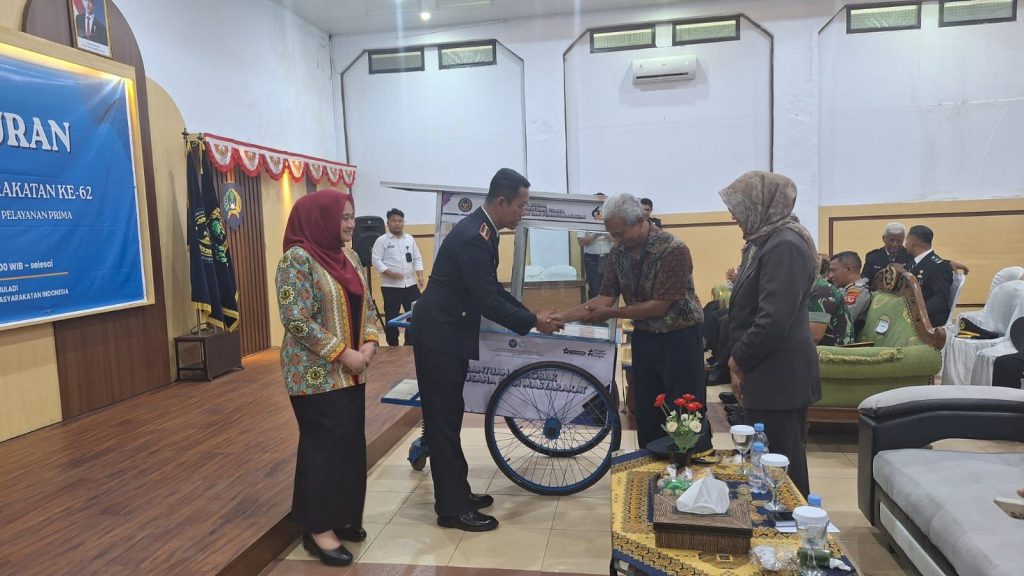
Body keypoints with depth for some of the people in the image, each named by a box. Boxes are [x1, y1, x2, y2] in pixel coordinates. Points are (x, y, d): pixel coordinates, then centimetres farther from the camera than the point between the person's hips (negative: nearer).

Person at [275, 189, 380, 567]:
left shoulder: (348, 257, 9)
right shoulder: (298, 258, -15)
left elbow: (365, 305, 14)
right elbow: (296, 320, -20)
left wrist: (369, 343, -4)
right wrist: (343, 353, -19)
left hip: (351, 372, 8)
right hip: (317, 373, -7)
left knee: (350, 443, 13)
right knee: (325, 446, 0)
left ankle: (341, 516, 29)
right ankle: (318, 529, 16)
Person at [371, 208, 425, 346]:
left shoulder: (410, 239, 10)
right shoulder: (382, 240, -3)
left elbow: (417, 258, 12)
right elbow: (376, 260, -9)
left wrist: (420, 276, -2)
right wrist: (390, 273, -21)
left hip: (410, 284, 4)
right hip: (391, 286, -4)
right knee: (392, 318, 3)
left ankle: (410, 345, 18)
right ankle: (393, 347, 16)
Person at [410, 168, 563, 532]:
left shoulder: (482, 230, 8)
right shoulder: (474, 237, -23)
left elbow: (494, 290, 15)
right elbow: (488, 302, -24)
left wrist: (531, 315, 8)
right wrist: (533, 322, -13)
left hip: (450, 333, 10)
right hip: (439, 336, -10)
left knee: (449, 417, 17)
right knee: (443, 420, 0)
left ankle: (456, 493, 29)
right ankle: (452, 509, 11)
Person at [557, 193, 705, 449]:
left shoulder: (674, 250, -21)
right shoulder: (618, 252, -2)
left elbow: (659, 306, -22)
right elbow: (605, 298, -1)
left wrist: (611, 313, -18)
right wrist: (560, 316, -10)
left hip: (679, 339, -6)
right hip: (644, 338, 6)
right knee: (646, 415, 12)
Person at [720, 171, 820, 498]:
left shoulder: (784, 246, -17)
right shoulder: (766, 242, 14)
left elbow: (774, 320, -24)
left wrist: (738, 360, -11)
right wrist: (741, 361, 11)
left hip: (778, 376, -10)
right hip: (767, 373, 10)